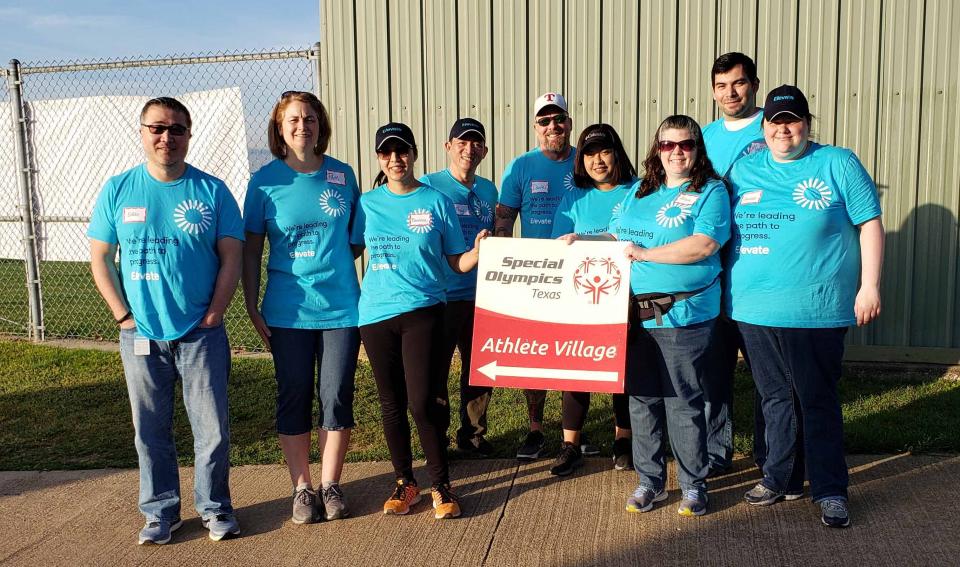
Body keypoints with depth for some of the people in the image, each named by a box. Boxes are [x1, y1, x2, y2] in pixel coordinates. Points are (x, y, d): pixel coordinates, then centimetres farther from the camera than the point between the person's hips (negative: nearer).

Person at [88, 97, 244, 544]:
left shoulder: (211, 190, 0)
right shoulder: (117, 190, 4)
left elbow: (231, 258, -1)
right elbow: (100, 259, 7)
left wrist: (212, 315, -8)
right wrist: (123, 315, -3)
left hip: (201, 334, -1)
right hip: (140, 336, 1)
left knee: (212, 429, 4)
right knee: (150, 430, 11)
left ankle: (215, 508, 22)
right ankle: (160, 511, 28)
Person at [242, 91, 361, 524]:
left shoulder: (342, 174, 3)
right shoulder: (265, 181, -1)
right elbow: (251, 249, 2)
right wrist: (252, 307, -1)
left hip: (341, 306, 1)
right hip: (288, 309, -1)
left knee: (337, 397, 5)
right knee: (294, 399, 7)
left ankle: (331, 486, 21)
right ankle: (302, 489, 21)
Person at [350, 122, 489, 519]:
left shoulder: (436, 202, 2)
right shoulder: (367, 204, 8)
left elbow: (457, 262, 2)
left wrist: (480, 250, -16)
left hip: (422, 311, -3)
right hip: (376, 312, 3)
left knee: (424, 401, -9)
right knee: (391, 403, 10)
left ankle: (441, 486, 11)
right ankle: (405, 483, 27)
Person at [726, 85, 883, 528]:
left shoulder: (837, 164, 2)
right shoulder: (743, 170, 12)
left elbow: (870, 224, 0)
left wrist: (870, 285, -6)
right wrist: (723, 289, 12)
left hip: (815, 309, -3)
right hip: (753, 308, 4)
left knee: (818, 400, 3)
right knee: (775, 398, 14)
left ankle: (830, 491, 16)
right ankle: (778, 478, 28)